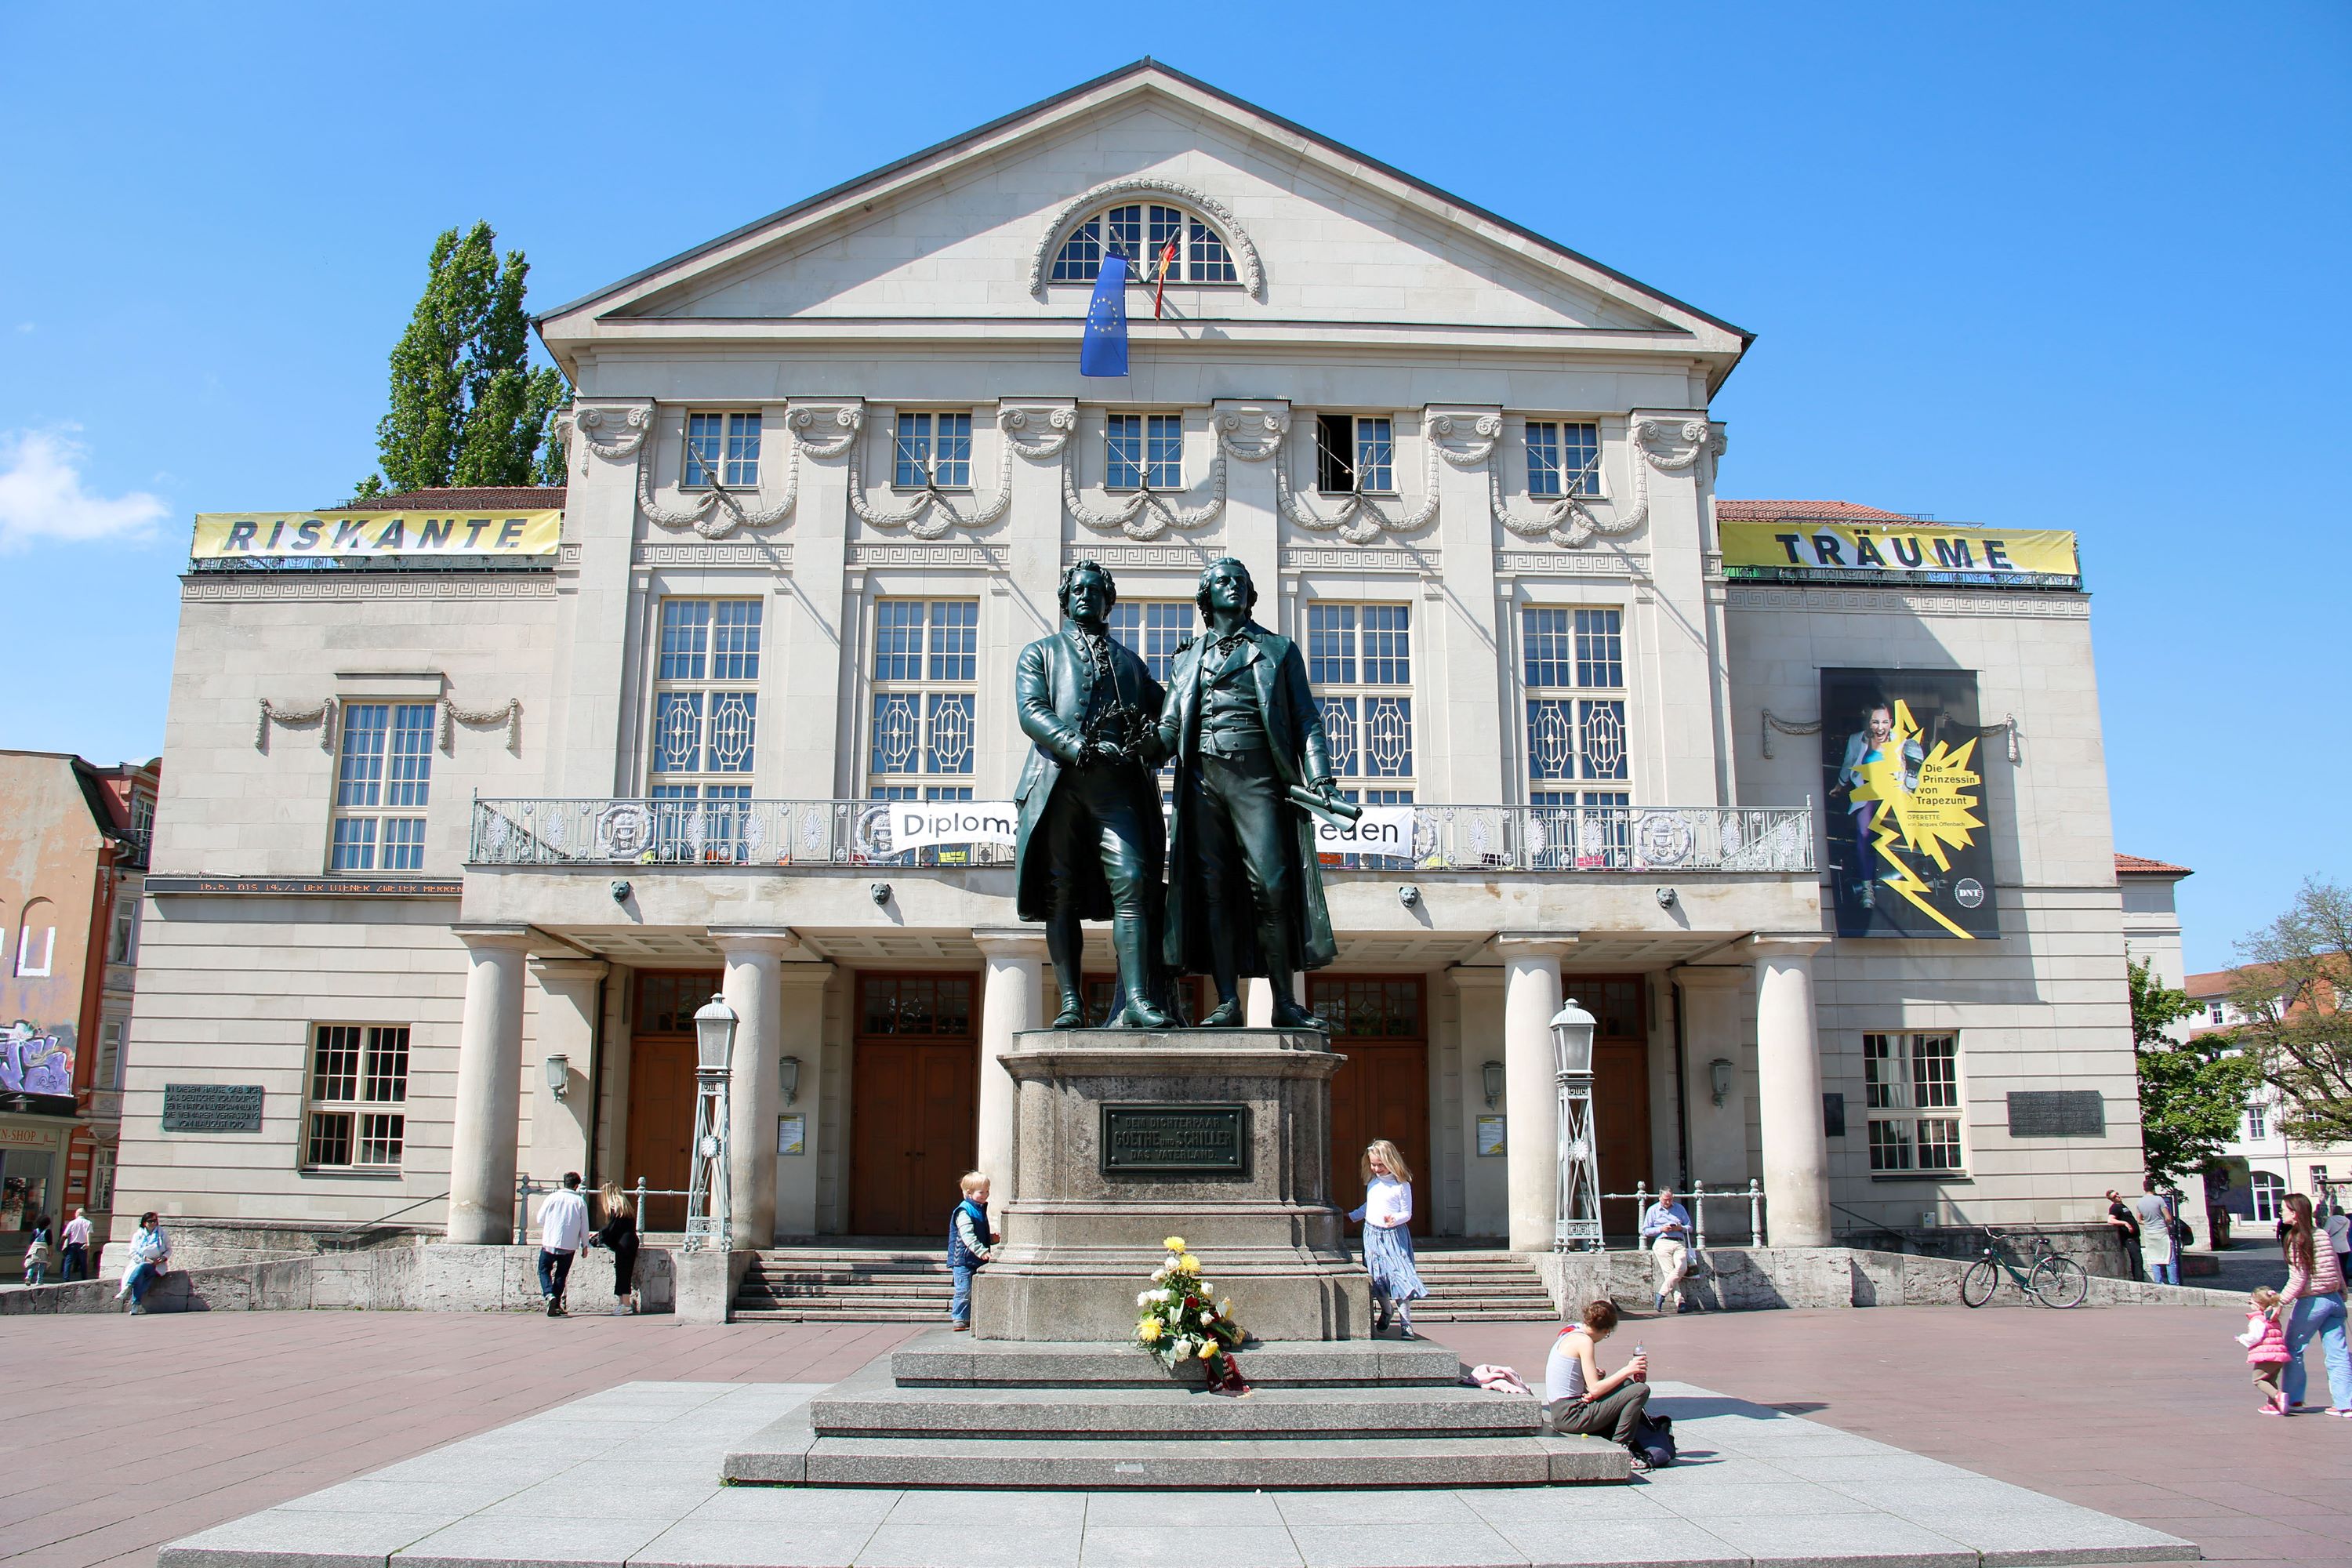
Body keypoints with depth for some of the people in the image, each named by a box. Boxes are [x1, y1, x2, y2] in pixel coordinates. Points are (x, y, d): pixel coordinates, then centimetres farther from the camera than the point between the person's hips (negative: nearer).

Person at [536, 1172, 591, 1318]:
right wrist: (585, 1245, 15)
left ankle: (550, 1295, -13)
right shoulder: (580, 1201, -2)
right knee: (561, 1275, 13)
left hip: (550, 1242, -1)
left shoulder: (553, 1197, -3)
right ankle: (556, 1306, 11)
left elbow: (540, 1219, 5)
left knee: (544, 1270, 12)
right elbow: (584, 1226, 3)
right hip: (570, 1245, 1)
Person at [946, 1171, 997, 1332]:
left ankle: (970, 1319, 20)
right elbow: (968, 1236, -24)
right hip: (963, 1259, -9)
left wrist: (992, 1239, 7)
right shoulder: (963, 1212, -15)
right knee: (964, 1291, -9)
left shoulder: (981, 1210, 15)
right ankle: (959, 1320, -2)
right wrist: (982, 1251, -32)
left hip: (978, 1260, 9)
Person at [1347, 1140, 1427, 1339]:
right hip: (1372, 1234, 5)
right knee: (1376, 1278, 6)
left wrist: (1395, 1219, -25)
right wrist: (1351, 1216, 25)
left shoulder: (1401, 1185, -7)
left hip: (1393, 1235, -5)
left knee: (1399, 1277, -11)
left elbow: (1407, 1213, -7)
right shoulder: (1372, 1183, 10)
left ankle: (1406, 1323, -7)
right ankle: (1386, 1309, 31)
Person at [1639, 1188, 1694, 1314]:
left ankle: (1662, 1294, -15)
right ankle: (1679, 1301, -18)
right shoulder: (1652, 1210, 14)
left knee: (1681, 1268, -23)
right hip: (1662, 1243, -2)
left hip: (1679, 1243, 2)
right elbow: (1645, 1231, 10)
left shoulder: (1680, 1208, 21)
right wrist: (1661, 1229, -5)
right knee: (1670, 1272, -17)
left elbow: (1689, 1227, 21)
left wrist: (1681, 1228, -1)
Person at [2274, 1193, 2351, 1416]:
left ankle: (2292, 1398, 14)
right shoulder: (2321, 1234, 7)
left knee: (2293, 1348, 8)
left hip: (2312, 1301, -6)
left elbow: (2298, 1279, -18)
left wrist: (2281, 1302, -17)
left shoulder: (2295, 1240, -13)